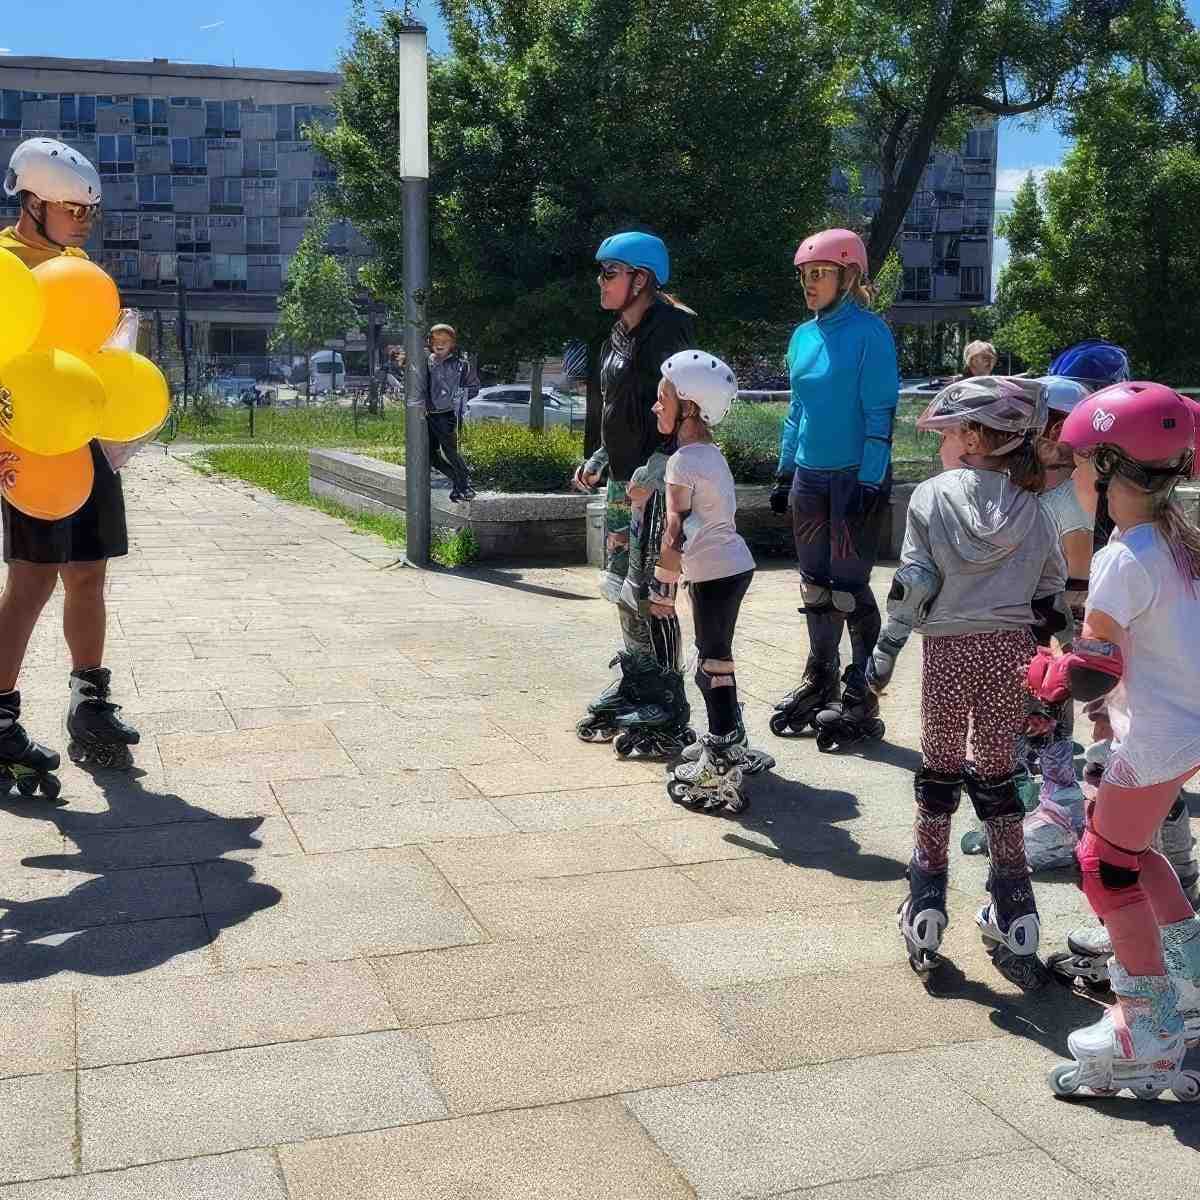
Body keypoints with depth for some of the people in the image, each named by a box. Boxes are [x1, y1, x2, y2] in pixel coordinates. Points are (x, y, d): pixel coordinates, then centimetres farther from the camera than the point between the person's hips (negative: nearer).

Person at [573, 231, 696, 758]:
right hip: (623, 478, 10)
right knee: (622, 589, 15)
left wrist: (654, 468, -28)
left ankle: (670, 717, 0)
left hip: (656, 483, -10)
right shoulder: (621, 334, 16)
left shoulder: (666, 329, -13)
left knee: (646, 593, -9)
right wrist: (600, 459, 20)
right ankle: (633, 688, 28)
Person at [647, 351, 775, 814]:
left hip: (714, 575, -9)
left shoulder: (683, 462, -17)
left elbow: (676, 533, -20)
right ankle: (728, 742, 35)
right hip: (734, 566, 9)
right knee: (716, 658, 21)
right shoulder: (712, 453, 11)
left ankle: (719, 767, -2)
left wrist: (662, 589, -14)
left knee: (712, 665, -5)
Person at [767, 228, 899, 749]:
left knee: (849, 590, -2)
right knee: (815, 586, 14)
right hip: (810, 476, 7)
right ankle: (819, 682, 27)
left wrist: (870, 484, -18)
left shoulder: (869, 332, -11)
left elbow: (879, 413, -14)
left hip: (855, 477, -7)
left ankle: (860, 700, 9)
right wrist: (785, 473, 16)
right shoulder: (804, 336, 10)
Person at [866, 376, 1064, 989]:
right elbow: (1050, 594, 6)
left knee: (939, 772, 11)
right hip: (1010, 651, 2)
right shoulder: (1032, 508, 5)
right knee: (997, 777, 11)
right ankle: (1014, 922, 13)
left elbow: (912, 583, -9)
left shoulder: (932, 495, -4)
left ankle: (927, 914, 17)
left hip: (948, 650, -2)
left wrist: (884, 653, -3)